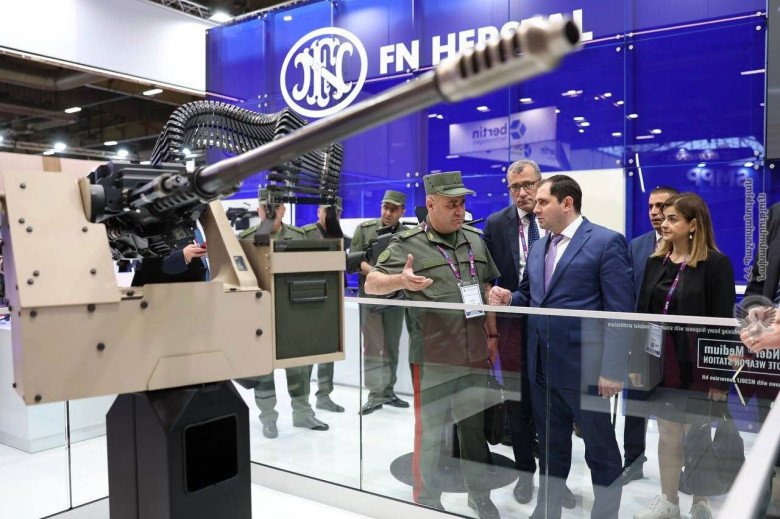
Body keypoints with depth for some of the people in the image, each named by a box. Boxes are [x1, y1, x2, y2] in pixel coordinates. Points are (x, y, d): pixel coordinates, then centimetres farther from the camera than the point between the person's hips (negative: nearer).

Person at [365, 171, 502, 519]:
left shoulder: (475, 239, 10)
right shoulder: (407, 244, -7)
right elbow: (371, 284, -12)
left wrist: (492, 335, 12)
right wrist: (401, 280, -33)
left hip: (475, 355, 5)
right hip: (432, 357, -4)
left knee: (475, 428, 16)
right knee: (429, 433, 8)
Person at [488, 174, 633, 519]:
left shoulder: (607, 242, -9)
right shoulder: (537, 249, 14)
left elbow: (620, 311, -13)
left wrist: (612, 369, -17)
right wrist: (508, 299, -2)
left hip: (583, 366, -7)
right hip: (542, 365, 7)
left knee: (600, 448, 11)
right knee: (550, 447, 19)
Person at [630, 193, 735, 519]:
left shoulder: (716, 264, -9)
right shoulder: (655, 261, 6)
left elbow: (724, 322, -11)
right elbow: (642, 313, 8)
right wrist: (636, 361, 6)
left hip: (696, 364, -4)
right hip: (661, 362, 4)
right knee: (667, 434, 13)